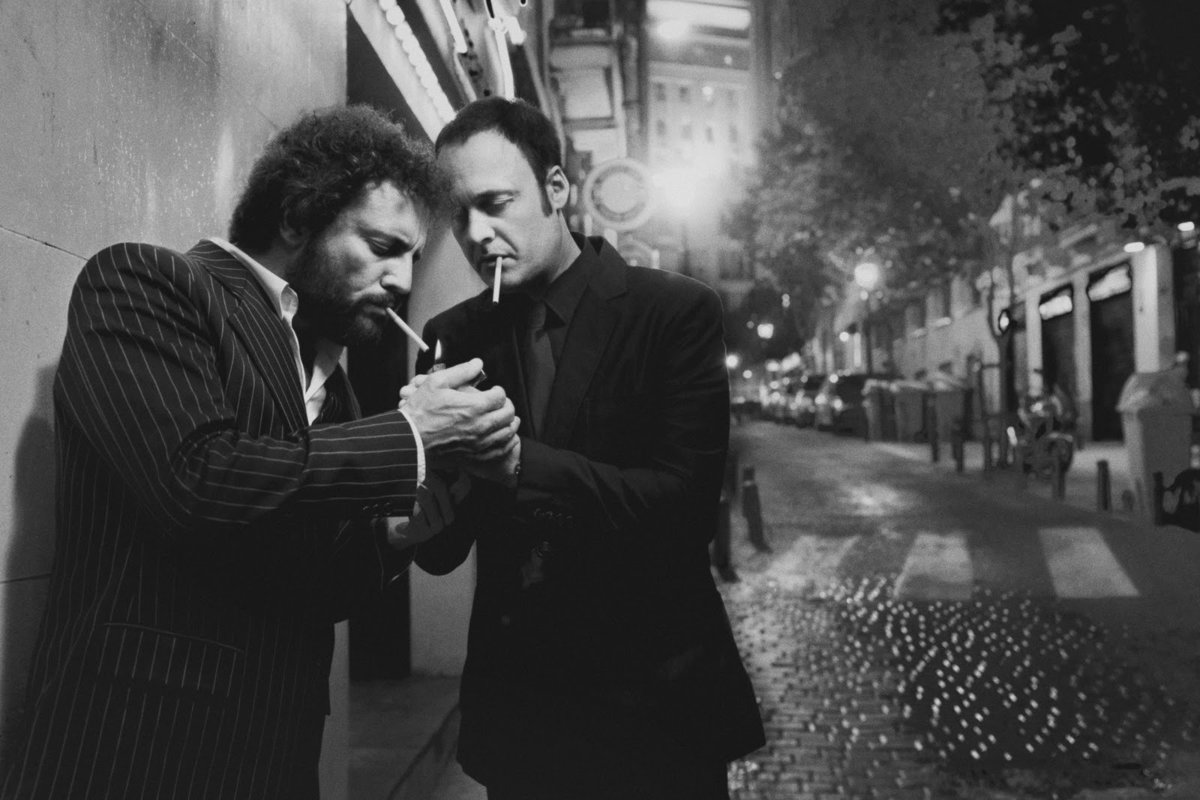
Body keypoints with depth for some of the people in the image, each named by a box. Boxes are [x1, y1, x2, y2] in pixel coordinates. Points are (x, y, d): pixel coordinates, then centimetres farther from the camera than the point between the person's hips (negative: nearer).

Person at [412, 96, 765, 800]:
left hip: (654, 698, -3)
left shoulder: (678, 312, -9)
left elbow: (686, 504, -18)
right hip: (515, 703, 3)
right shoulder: (454, 338, 2)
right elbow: (442, 553, 0)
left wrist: (516, 462, -28)